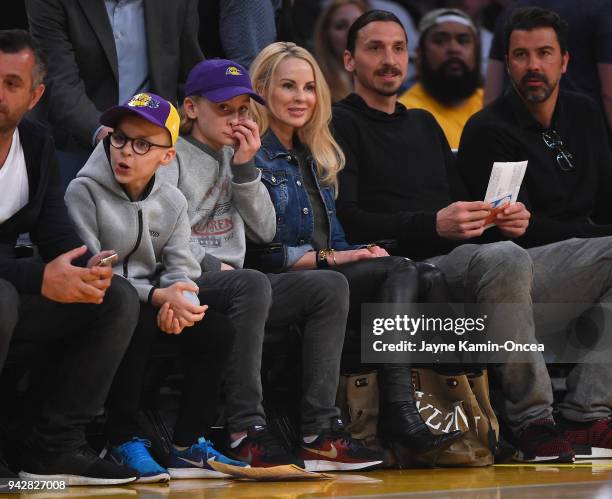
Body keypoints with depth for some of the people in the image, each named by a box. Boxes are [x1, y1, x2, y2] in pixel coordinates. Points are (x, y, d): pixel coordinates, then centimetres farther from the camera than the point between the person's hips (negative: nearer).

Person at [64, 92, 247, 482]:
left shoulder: (172, 201, 9)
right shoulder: (84, 192, -9)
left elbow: (181, 267, 1)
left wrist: (179, 300, -25)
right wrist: (157, 296, -27)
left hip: (151, 305, 6)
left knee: (218, 330, -16)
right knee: (138, 322, -36)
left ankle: (187, 445, -8)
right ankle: (125, 442, -25)